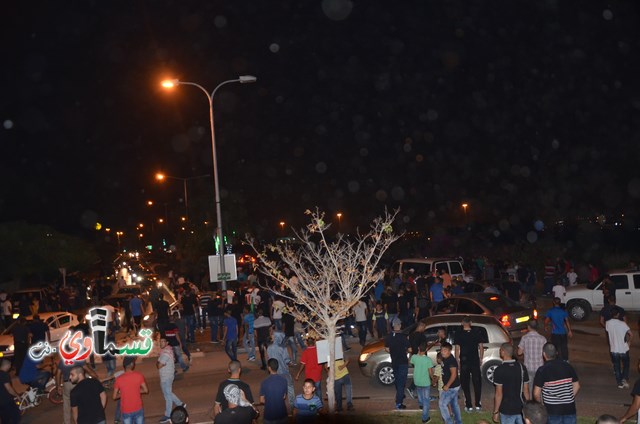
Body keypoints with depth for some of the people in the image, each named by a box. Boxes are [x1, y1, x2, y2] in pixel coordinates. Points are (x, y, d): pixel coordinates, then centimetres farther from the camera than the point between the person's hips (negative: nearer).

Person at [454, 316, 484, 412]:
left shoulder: (458, 334, -7)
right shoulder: (476, 332, -1)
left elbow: (457, 349, -9)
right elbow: (481, 347, 1)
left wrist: (457, 361, 0)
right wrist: (480, 359, 11)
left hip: (464, 361, -2)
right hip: (475, 361, 2)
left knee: (465, 383, 6)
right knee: (477, 382, 13)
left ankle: (469, 406, 6)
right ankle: (478, 404, 14)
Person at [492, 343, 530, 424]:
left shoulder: (500, 370, -15)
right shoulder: (522, 367, -1)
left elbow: (499, 394, -14)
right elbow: (526, 390, 4)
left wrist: (495, 412, -5)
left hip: (507, 411, -4)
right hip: (521, 408, 4)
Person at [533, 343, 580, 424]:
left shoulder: (542, 370, -15)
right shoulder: (567, 366, -3)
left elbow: (536, 393, -14)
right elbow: (577, 386, 6)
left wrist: (541, 402, 5)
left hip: (552, 410, -3)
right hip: (569, 408, 3)